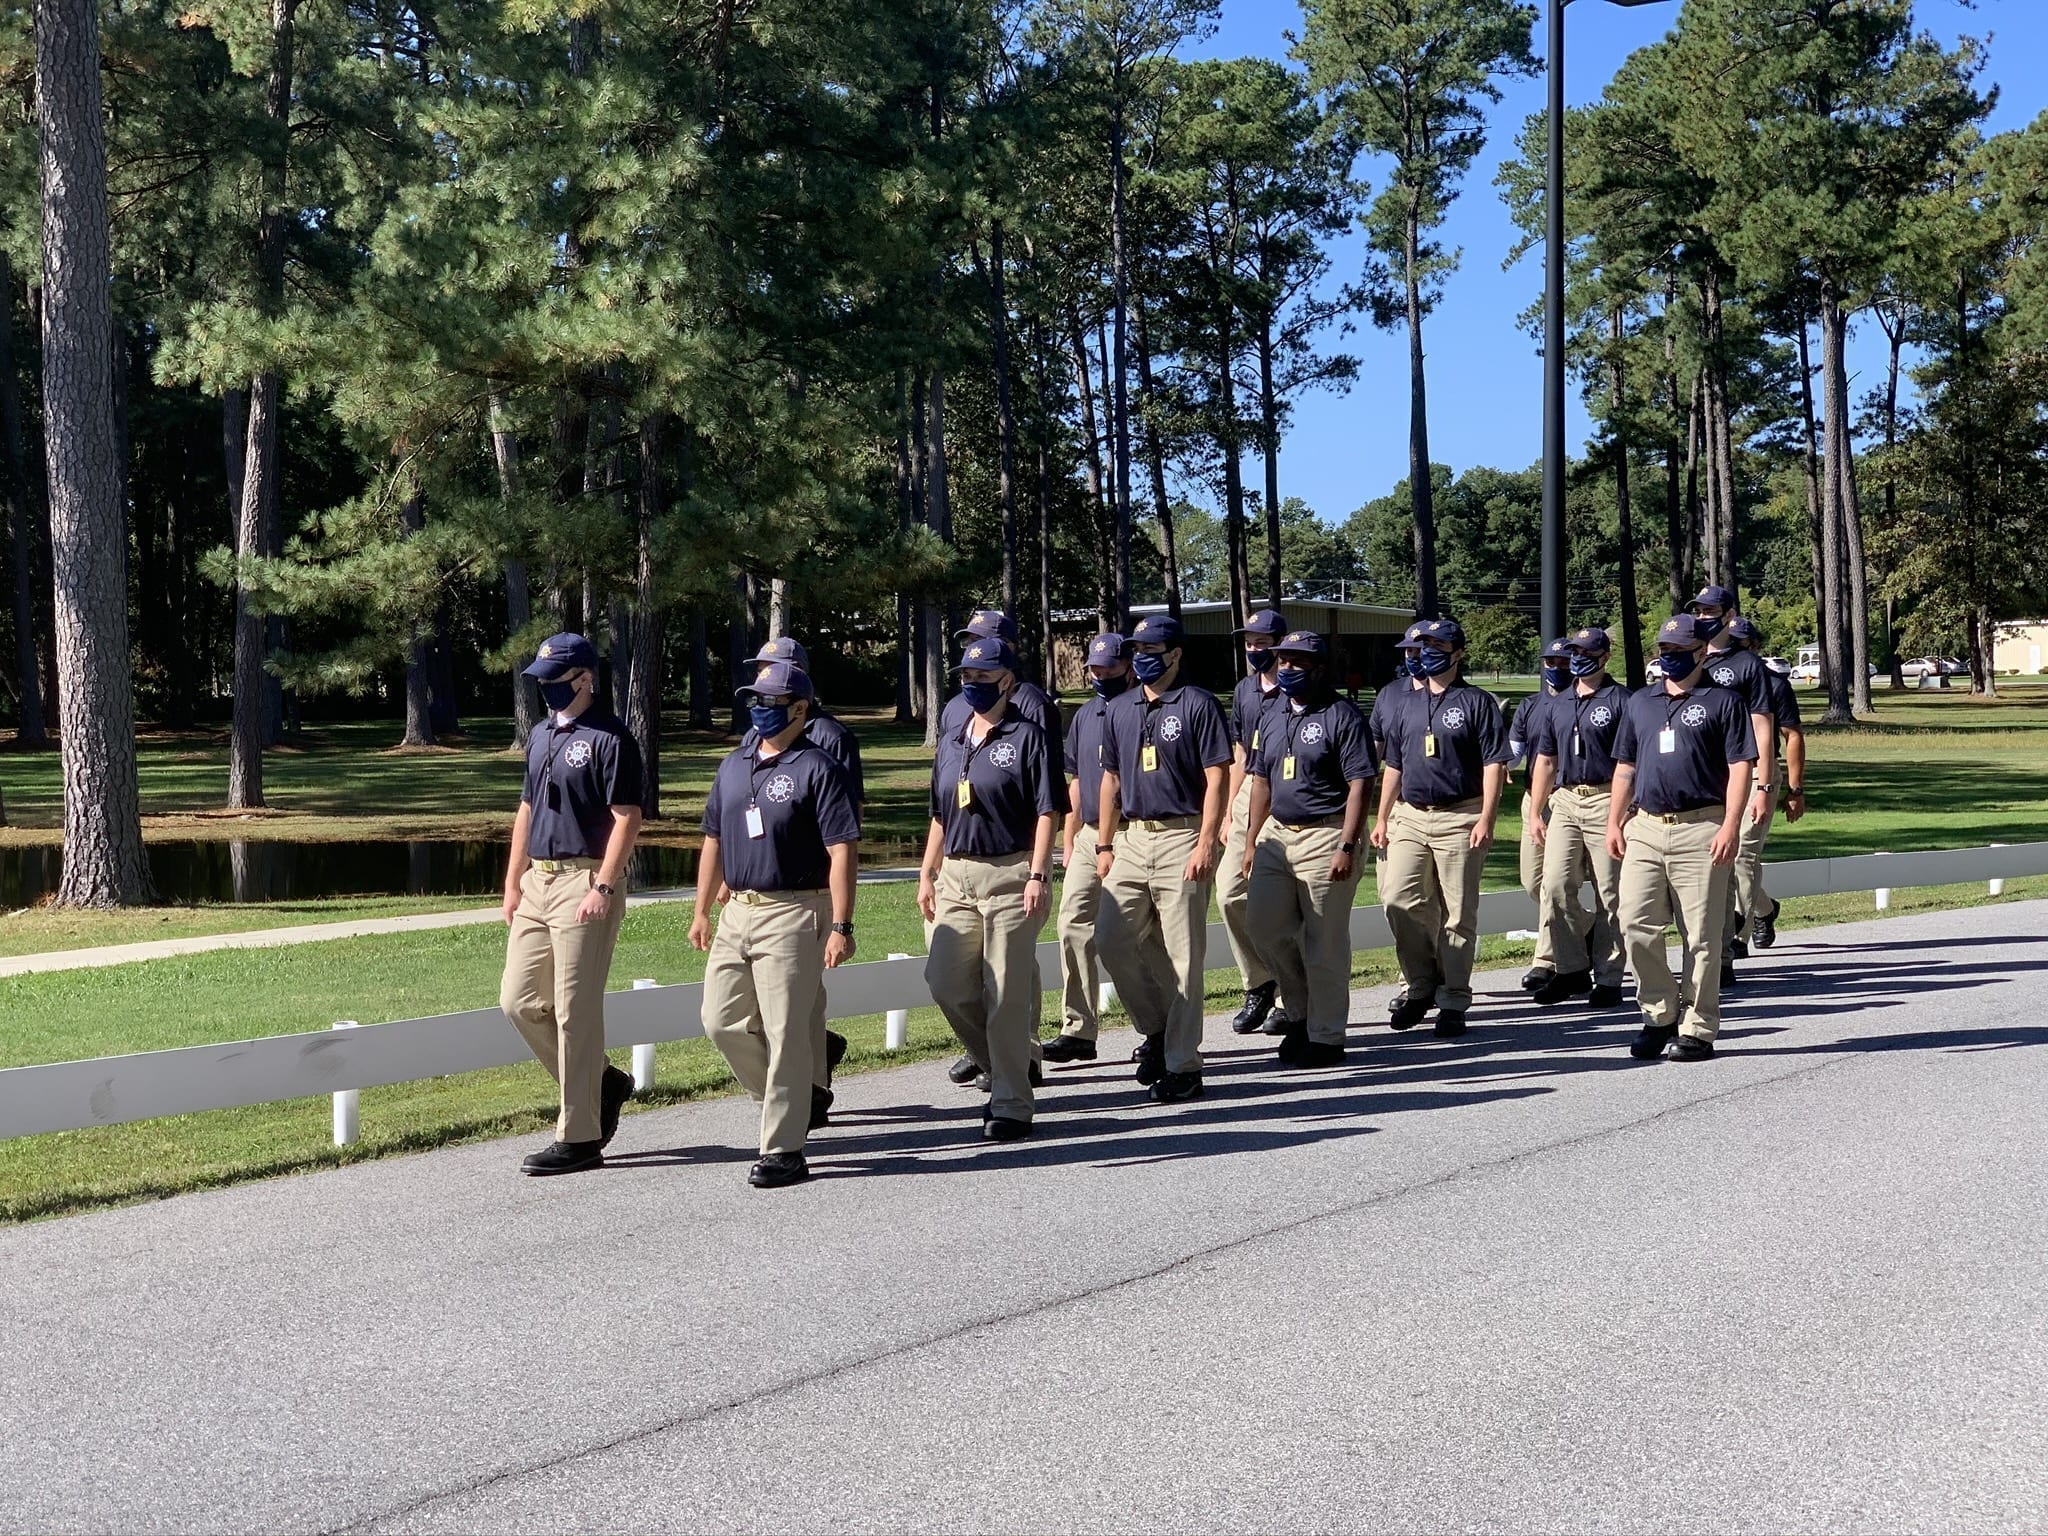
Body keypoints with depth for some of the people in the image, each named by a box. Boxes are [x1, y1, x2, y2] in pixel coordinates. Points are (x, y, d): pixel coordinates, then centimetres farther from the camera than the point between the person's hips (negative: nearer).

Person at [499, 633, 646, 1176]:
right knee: (519, 1001, 8)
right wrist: (513, 881, 17)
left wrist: (603, 887, -21)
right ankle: (602, 1083, 24)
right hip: (536, 883, 9)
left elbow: (627, 818, -14)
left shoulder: (609, 738, -10)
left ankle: (578, 1137, 1)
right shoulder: (540, 735, 16)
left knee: (575, 1011, -6)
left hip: (584, 883, -9)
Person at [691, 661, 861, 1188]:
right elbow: (714, 841, 21)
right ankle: (798, 1097, 27)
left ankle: (783, 1150, 2)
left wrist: (841, 926, -18)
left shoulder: (817, 769, -8)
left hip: (792, 915, -8)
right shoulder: (733, 766, 14)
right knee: (721, 1021, 8)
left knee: (785, 1034, -5)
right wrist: (701, 912, 18)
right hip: (737, 912, 8)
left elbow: (842, 851, -12)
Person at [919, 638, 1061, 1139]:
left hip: (1010, 875, -6)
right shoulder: (951, 743, 16)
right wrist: (927, 875, 16)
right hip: (956, 878, 7)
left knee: (1008, 994, -4)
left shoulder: (1026, 737, -3)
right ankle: (1003, 1068, 22)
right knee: (946, 984, 1)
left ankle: (1011, 1102, 5)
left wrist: (1037, 876, -16)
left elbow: (1045, 812, -8)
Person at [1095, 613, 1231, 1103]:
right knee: (1111, 942, 2)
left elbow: (1217, 778, -9)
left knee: (1182, 956, -3)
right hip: (1131, 839, 6)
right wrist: (1104, 844, 14)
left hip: (1181, 839, -6)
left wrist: (1206, 844, -17)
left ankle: (1182, 1065, 3)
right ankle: (1156, 1029, 23)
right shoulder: (1121, 710, 14)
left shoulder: (1198, 704, -4)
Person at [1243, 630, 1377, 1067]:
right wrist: (1253, 841, 16)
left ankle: (1325, 1036, 9)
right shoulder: (1275, 718, 14)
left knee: (1324, 943, -2)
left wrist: (1347, 846, -20)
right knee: (1267, 927, 6)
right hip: (1277, 833, 7)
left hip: (1325, 835, -7)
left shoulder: (1341, 716, -9)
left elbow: (1361, 785, -14)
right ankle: (1301, 1011, 26)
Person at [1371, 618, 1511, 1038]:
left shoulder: (1476, 702, 0)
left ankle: (1453, 1001, 6)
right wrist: (1382, 819, 16)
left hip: (1459, 818, -5)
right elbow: (1394, 766, 21)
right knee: (1399, 899, -8)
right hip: (1410, 817, 5)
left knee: (1458, 913, -1)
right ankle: (1419, 984, 9)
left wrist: (1486, 818, -14)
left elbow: (1493, 764, -5)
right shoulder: (1408, 707, 16)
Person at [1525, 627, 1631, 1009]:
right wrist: (1535, 813, 15)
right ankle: (1572, 969, 9)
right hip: (1563, 801, 5)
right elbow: (1545, 762, 20)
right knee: (1555, 888, -3)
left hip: (1605, 801, -5)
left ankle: (1607, 978, 6)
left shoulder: (1620, 701, -1)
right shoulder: (1559, 705, 17)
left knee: (1609, 895, 0)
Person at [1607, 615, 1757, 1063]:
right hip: (1643, 828, 5)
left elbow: (1739, 767, -4)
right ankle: (1660, 1014, 14)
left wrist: (1731, 825, -14)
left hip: (1700, 829, -5)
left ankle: (1697, 1029, 7)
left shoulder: (1723, 701, 2)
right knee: (1636, 926, -1)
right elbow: (1625, 767, 21)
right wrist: (1614, 822, 12)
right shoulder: (1640, 703, 17)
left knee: (1701, 935, -1)